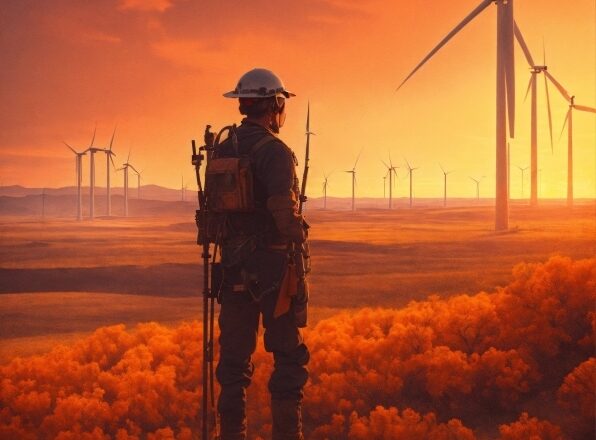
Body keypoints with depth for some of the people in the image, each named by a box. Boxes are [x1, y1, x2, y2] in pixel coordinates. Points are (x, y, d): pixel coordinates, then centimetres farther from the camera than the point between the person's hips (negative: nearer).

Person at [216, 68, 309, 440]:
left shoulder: (222, 151, 9)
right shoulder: (274, 151, -13)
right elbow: (282, 207, -27)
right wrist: (296, 238, -10)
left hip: (233, 266, 6)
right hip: (272, 265, -6)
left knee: (234, 357, 11)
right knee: (289, 356, 4)